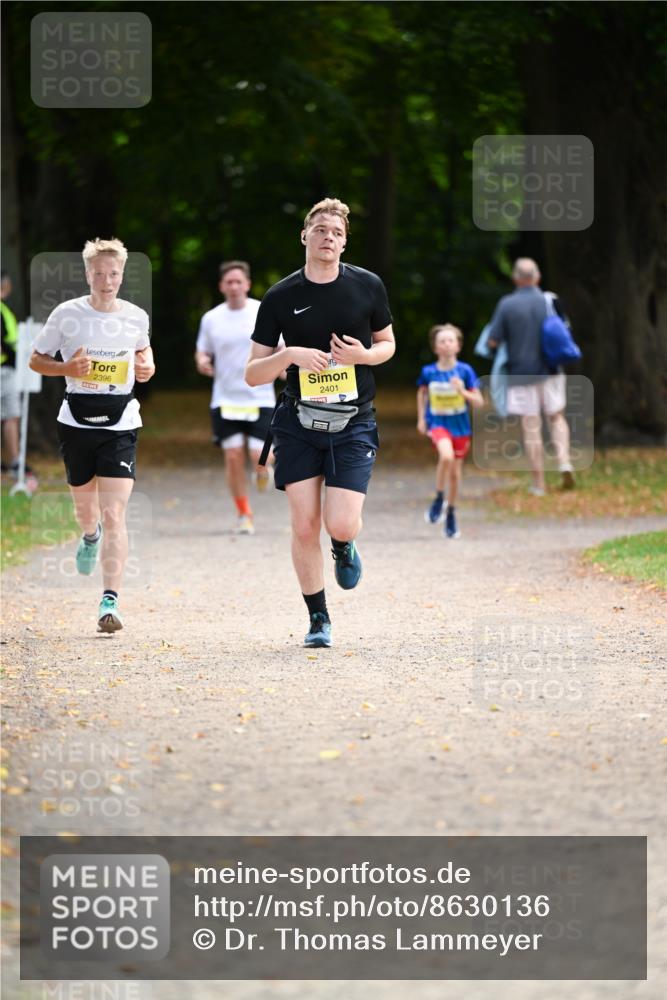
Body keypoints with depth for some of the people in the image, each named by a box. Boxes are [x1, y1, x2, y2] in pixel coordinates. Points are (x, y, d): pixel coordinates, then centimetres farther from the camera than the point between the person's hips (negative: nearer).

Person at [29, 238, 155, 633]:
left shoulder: (137, 317, 1)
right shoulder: (67, 314, -4)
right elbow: (36, 359, 5)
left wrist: (147, 365, 2)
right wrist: (67, 368, -14)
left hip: (120, 424, -1)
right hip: (77, 419, 1)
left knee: (114, 515, -12)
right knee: (85, 504, 19)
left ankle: (110, 601, -16)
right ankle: (91, 536, 58)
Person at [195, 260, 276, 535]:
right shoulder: (211, 319, 4)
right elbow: (203, 351, 15)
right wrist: (202, 362, -8)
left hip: (260, 399, -1)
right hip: (225, 400, 1)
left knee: (259, 456, -11)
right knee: (233, 456, -6)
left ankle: (264, 470, 28)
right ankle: (244, 515, 9)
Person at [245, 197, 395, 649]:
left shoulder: (368, 286, 1)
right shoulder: (280, 297, -2)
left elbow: (387, 343, 16)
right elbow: (252, 374, 0)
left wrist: (364, 355, -8)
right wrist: (292, 355, -19)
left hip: (354, 423, 0)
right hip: (299, 422, 0)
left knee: (340, 525, -13)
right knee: (304, 526, -4)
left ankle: (345, 548, 26)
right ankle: (319, 619, 12)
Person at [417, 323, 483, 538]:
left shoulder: (465, 371, -8)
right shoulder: (428, 372, -6)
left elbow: (479, 402, -6)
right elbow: (422, 392, 15)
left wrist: (463, 391, -23)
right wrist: (421, 418, 10)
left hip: (460, 425, 2)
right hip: (438, 423, -2)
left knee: (455, 472, 10)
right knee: (446, 456, -30)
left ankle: (451, 514, 29)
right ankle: (439, 499, -8)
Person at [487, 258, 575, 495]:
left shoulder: (507, 304, -10)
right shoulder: (550, 302, -3)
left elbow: (493, 341, -9)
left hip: (522, 374, -2)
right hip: (550, 371, 2)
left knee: (531, 429, 4)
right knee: (557, 418, 18)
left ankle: (539, 483, 7)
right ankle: (564, 462, -5)